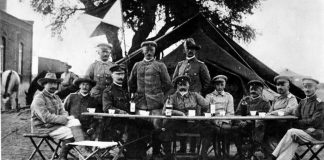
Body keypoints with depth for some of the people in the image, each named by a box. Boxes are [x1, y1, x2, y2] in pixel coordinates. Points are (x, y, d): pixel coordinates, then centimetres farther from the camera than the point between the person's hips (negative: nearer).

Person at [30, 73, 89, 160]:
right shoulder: (38, 99, -11)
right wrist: (64, 119, -19)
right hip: (43, 128, -8)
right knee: (70, 133, -21)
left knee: (75, 122, -17)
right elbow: (46, 118, -21)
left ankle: (83, 149, -26)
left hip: (55, 125, 8)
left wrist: (67, 117, -14)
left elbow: (63, 112, 10)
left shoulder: (56, 98, 17)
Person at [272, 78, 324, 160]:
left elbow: (315, 122, -12)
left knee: (291, 132, -27)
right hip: (305, 131, 5)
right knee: (294, 141, -27)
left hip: (316, 133, -5)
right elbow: (296, 117, 12)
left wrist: (299, 123, -7)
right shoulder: (302, 102, 14)